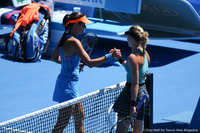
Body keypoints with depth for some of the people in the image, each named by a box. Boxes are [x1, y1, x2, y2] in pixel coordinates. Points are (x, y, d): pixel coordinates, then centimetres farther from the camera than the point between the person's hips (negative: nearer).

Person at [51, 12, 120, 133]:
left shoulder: (64, 39, 6)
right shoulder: (74, 42, -21)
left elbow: (54, 58, 19)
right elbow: (90, 63, -26)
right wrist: (109, 56, -23)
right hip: (68, 85, -10)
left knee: (80, 117, 18)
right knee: (62, 123, -4)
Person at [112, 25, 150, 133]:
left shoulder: (133, 57, -20)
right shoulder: (145, 54, 5)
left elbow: (135, 83, -23)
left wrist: (132, 105, -23)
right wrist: (119, 59, 22)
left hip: (133, 95, -9)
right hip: (143, 92, 9)